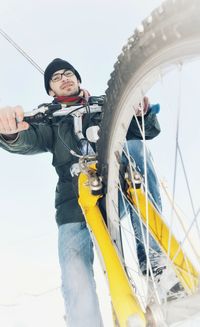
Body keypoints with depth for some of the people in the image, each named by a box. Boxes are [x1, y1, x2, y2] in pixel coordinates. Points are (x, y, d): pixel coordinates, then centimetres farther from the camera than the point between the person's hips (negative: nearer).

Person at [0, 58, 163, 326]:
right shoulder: (51, 119, 15)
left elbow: (149, 130, 12)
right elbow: (28, 140, -7)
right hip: (75, 203, 0)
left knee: (134, 145, -24)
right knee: (77, 283, -18)